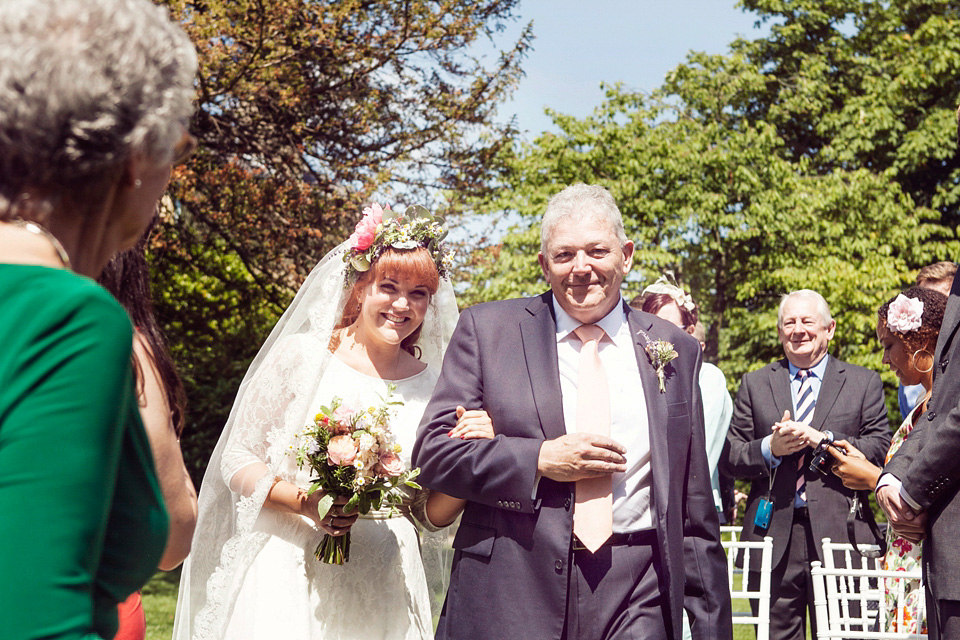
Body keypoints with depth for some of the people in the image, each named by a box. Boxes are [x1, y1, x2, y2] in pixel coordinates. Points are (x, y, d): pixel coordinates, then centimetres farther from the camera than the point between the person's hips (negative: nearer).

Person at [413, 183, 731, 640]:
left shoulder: (674, 350, 10)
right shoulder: (487, 329, 4)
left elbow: (695, 511, 11)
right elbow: (432, 451, -1)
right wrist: (539, 461, -13)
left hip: (636, 597, 1)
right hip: (511, 590, -1)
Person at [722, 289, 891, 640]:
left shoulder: (864, 382, 13)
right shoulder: (754, 384, 15)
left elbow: (881, 449, 1)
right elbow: (729, 456, 9)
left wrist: (823, 439, -11)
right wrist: (769, 448, -10)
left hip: (838, 533, -1)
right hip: (772, 536, 1)